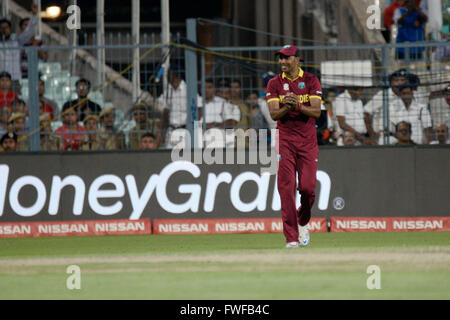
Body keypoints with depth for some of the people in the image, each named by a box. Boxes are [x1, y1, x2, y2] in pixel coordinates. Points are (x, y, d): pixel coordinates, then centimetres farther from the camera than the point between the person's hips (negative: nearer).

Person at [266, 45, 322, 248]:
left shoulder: (311, 81, 3)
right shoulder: (274, 84, 5)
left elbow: (316, 111, -7)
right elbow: (274, 114, -5)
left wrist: (298, 106, -23)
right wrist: (287, 107, -25)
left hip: (308, 141, 0)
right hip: (285, 140, 0)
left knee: (308, 187, -5)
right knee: (286, 188, -8)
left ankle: (303, 222, 25)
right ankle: (291, 237, -6)